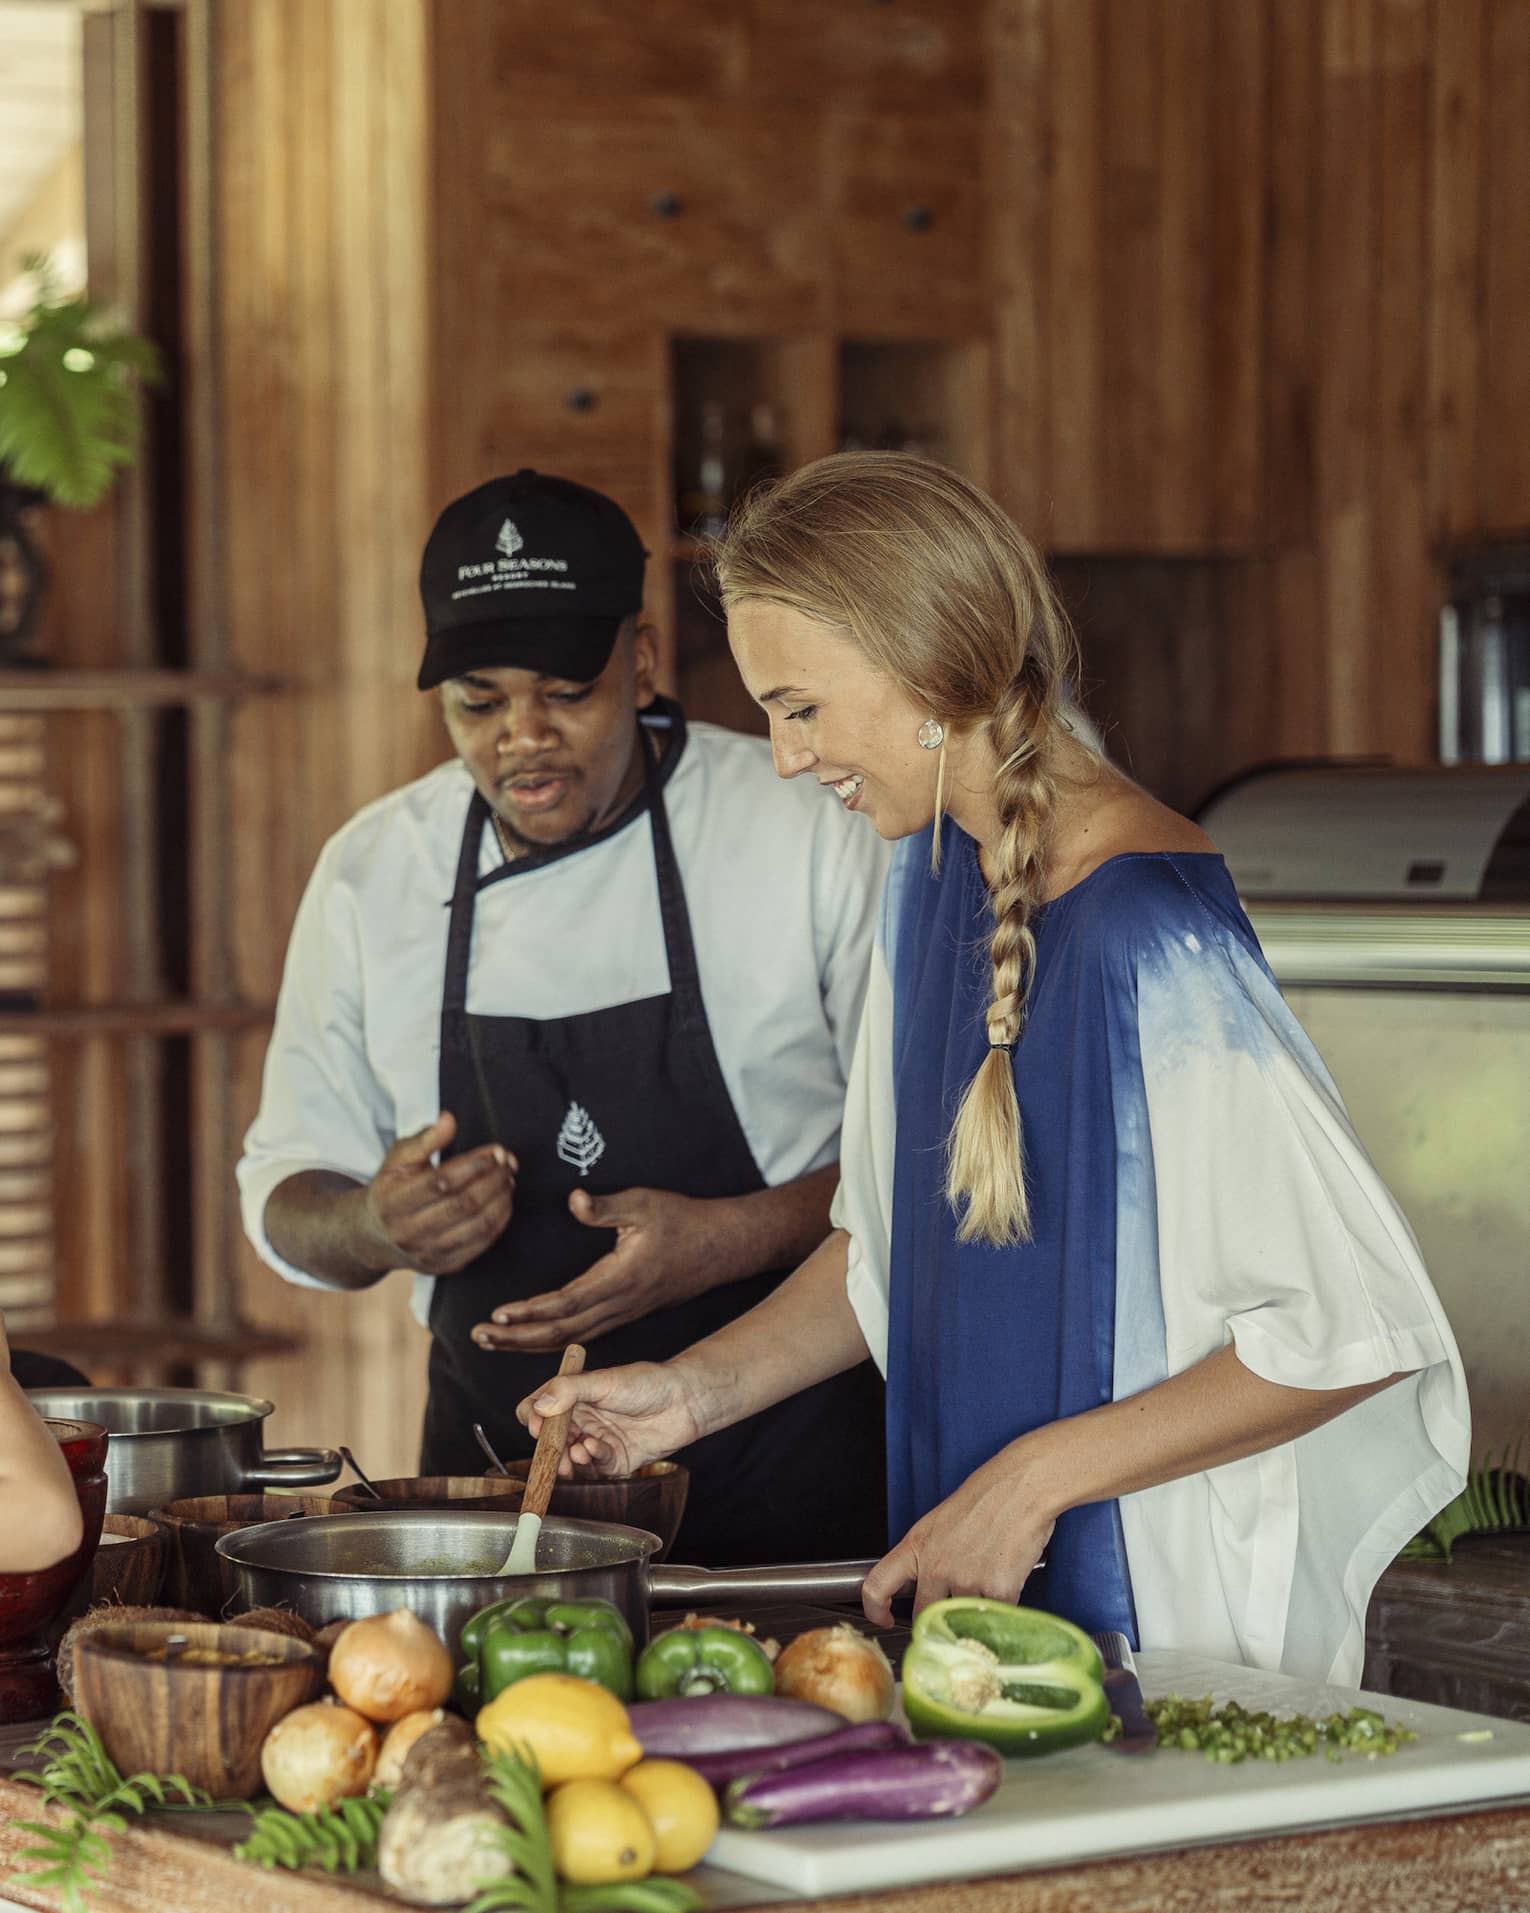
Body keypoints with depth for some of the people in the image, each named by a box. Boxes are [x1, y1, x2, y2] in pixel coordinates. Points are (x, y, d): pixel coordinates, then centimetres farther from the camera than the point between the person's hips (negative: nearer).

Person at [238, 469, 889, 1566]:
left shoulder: (814, 833, -7)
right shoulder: (372, 873, 3)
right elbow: (287, 1193, 11)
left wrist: (732, 1239, -20)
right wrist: (376, 1227, -13)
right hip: (497, 1460, 3)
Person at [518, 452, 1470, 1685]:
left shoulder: (1151, 932, -19)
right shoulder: (934, 871, 7)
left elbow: (1357, 1328, -19)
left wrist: (1034, 1480, -17)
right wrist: (706, 1386, 4)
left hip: (1173, 1621, -7)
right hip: (963, 1589, 7)